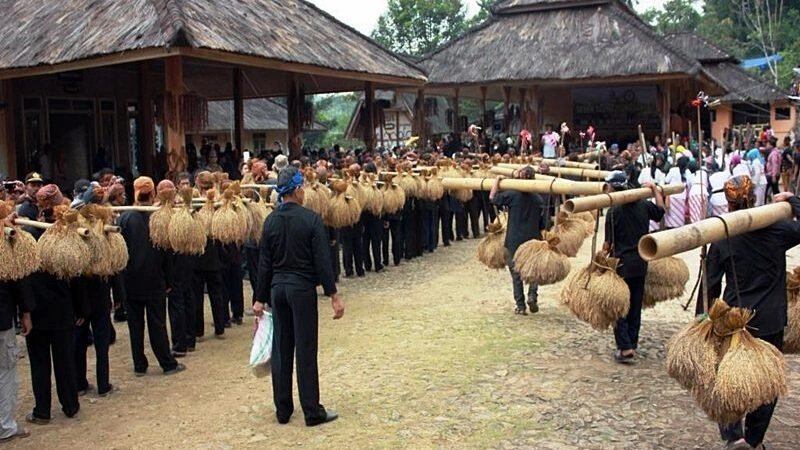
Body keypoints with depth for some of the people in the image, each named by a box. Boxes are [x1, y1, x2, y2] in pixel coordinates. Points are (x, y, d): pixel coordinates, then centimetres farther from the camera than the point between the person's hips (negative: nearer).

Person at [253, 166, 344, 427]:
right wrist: (333, 295, -9)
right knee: (305, 349, 0)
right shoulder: (310, 219, -11)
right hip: (302, 287, -5)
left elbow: (264, 263, 5)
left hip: (278, 287, 5)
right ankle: (312, 412, 6)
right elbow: (322, 261, -14)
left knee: (281, 348, 11)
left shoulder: (271, 221, 3)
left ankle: (283, 410, 18)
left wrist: (261, 298, 11)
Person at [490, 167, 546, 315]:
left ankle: (520, 306, 10)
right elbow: (543, 224, 2)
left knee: (516, 273, 8)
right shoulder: (538, 199, -2)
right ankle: (532, 295, -2)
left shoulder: (512, 195, -10)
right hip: (533, 240, 2)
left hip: (514, 241, -2)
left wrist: (498, 180, 13)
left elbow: (492, 197, 5)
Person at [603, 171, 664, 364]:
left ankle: (625, 348, -5)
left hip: (622, 263, -5)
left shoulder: (613, 212, -14)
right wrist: (655, 189, 29)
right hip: (641, 263, 5)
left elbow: (608, 243, -11)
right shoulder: (643, 205, 0)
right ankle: (632, 345, 21)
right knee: (635, 306, 14)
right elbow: (660, 211, 21)